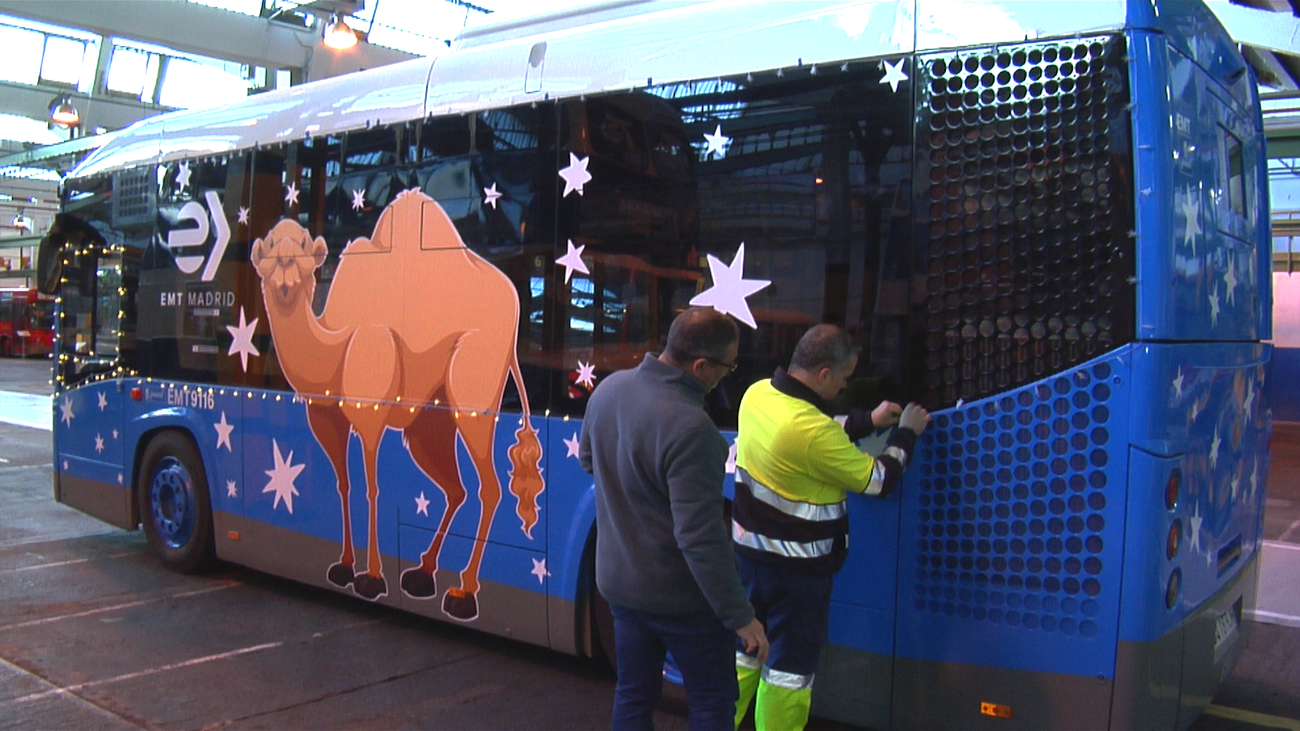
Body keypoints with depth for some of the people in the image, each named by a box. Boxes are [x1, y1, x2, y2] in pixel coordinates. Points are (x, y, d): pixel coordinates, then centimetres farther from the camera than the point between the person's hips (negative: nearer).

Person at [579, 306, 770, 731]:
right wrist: (740, 617, -20)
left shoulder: (608, 389, -6)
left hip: (619, 581, 7)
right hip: (680, 596, -7)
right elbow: (701, 540, -29)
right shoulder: (689, 428, -31)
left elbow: (588, 459, 14)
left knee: (633, 696, 20)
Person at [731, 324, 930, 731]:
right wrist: (906, 434, 2)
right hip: (796, 569, -8)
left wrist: (869, 422, 16)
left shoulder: (757, 393, -3)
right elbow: (878, 481, -14)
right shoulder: (813, 430, -28)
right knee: (789, 669, 9)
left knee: (743, 652, 22)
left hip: (749, 548, 8)